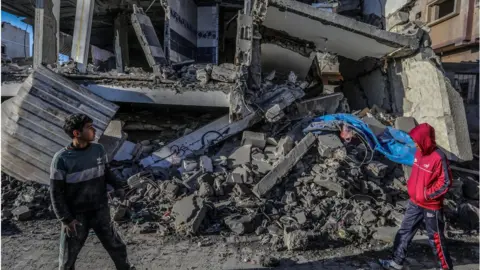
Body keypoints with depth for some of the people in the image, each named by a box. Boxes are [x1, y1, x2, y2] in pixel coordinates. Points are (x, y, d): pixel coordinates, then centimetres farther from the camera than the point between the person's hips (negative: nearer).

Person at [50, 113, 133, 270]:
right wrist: (66, 219, -13)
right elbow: (56, 193, -12)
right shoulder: (61, 159, -18)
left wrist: (116, 187, -10)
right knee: (68, 255, 15)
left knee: (115, 245, 15)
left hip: (100, 211, 3)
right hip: (76, 215, -3)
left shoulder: (99, 149, -7)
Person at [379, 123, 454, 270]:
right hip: (415, 203, 8)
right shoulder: (419, 153, 1)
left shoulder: (438, 158, -22)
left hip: (431, 206, -7)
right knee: (404, 232, 13)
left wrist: (427, 194, -18)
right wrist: (410, 185, 5)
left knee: (435, 238, 10)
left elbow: (446, 182, -18)